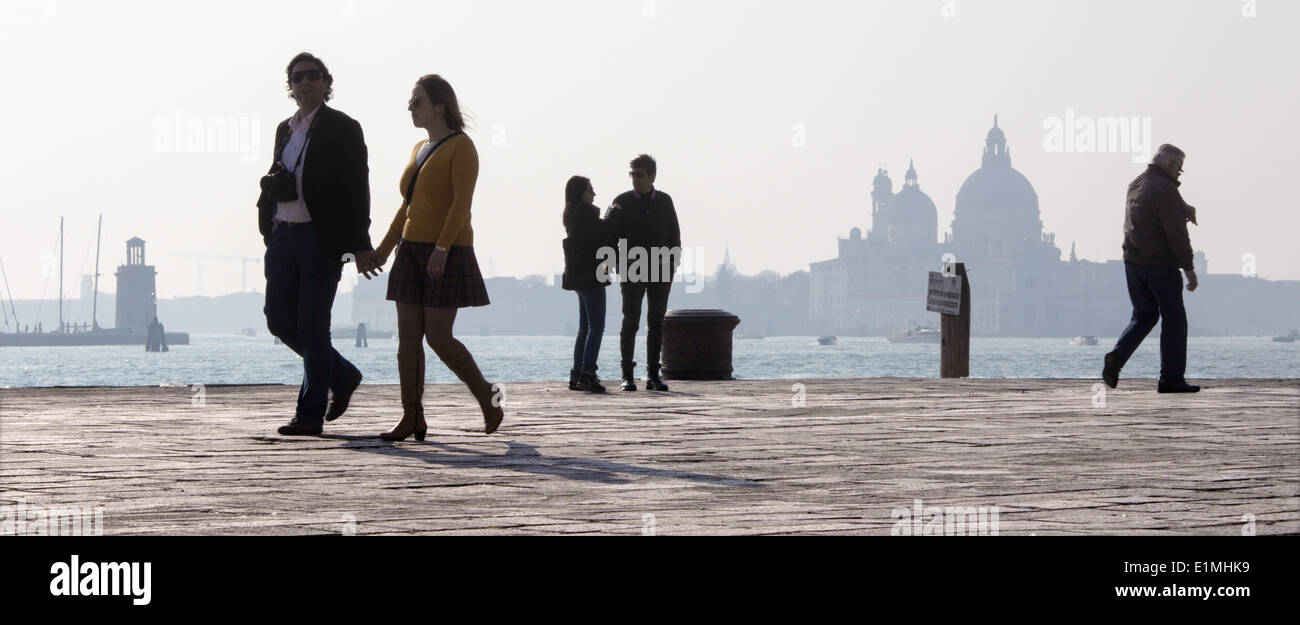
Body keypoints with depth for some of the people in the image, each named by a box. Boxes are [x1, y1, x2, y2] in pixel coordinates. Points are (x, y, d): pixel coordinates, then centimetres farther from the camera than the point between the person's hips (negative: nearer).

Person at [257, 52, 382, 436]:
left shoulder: (342, 129, -3)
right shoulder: (285, 129, 16)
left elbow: (356, 188, -8)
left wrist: (360, 245, -13)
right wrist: (269, 232, 6)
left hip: (321, 238, -7)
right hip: (283, 235, 7)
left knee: (312, 327, -6)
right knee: (279, 320, 5)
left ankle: (311, 414, 2)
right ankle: (343, 377, 24)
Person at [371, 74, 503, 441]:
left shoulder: (461, 148, -8)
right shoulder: (420, 149, 17)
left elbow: (461, 203, -17)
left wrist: (441, 248, -27)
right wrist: (384, 249, 16)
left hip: (448, 254, -8)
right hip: (412, 251, 8)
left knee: (438, 338, -10)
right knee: (408, 337, -1)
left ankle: (487, 399, 7)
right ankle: (412, 418, -1)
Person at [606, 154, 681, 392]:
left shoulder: (664, 201, 8)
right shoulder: (623, 202, 1)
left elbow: (674, 235, 12)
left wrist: (673, 263, 2)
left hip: (660, 269, 2)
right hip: (632, 271, -2)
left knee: (656, 323, 4)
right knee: (630, 322, -4)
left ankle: (653, 376, 8)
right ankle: (627, 375, -1)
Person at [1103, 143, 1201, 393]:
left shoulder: (1136, 184, 13)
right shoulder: (1164, 188, -14)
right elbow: (1176, 232, -18)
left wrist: (1184, 208, 10)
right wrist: (1188, 267, -16)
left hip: (1132, 261, 8)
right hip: (1160, 263, -8)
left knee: (1144, 315, 18)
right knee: (1174, 319, 2)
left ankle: (1117, 356, -4)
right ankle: (1171, 379, 3)